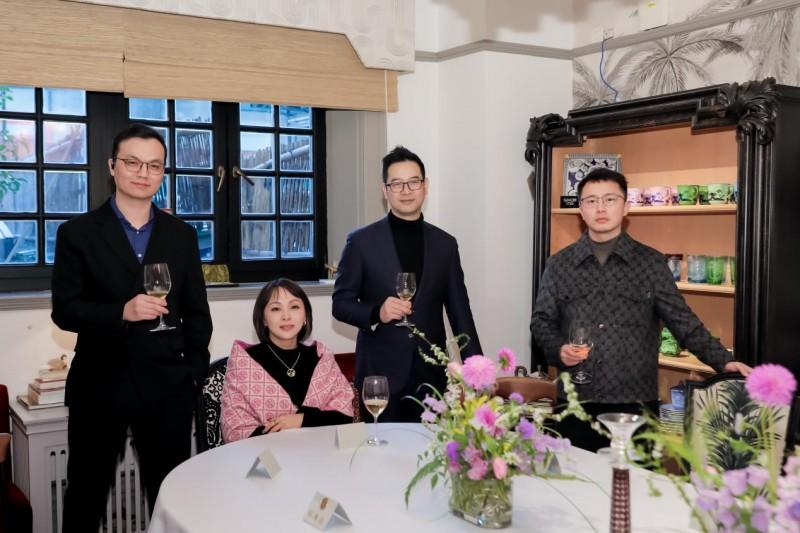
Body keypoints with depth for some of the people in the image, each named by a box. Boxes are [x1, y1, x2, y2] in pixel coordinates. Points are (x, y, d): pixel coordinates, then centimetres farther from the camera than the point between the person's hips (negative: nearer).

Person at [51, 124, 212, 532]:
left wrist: (196, 371, 3)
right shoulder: (77, 233, -1)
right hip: (99, 386, -1)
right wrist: (121, 312, -21)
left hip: (167, 386, 2)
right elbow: (64, 310, -6)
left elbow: (196, 312, 9)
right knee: (86, 495, 13)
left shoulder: (182, 235, 7)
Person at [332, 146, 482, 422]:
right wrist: (377, 312, -18)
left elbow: (459, 311, 9)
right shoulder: (361, 241, -1)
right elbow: (340, 303, 1)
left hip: (431, 375, 2)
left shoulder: (445, 244, 7)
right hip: (380, 374, -2)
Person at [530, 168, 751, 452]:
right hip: (575, 404, 1)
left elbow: (683, 321, 1)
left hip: (635, 404, -1)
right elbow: (541, 320, 9)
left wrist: (723, 361, -10)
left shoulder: (651, 263, 3)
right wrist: (558, 349, -10)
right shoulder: (559, 264, 6)